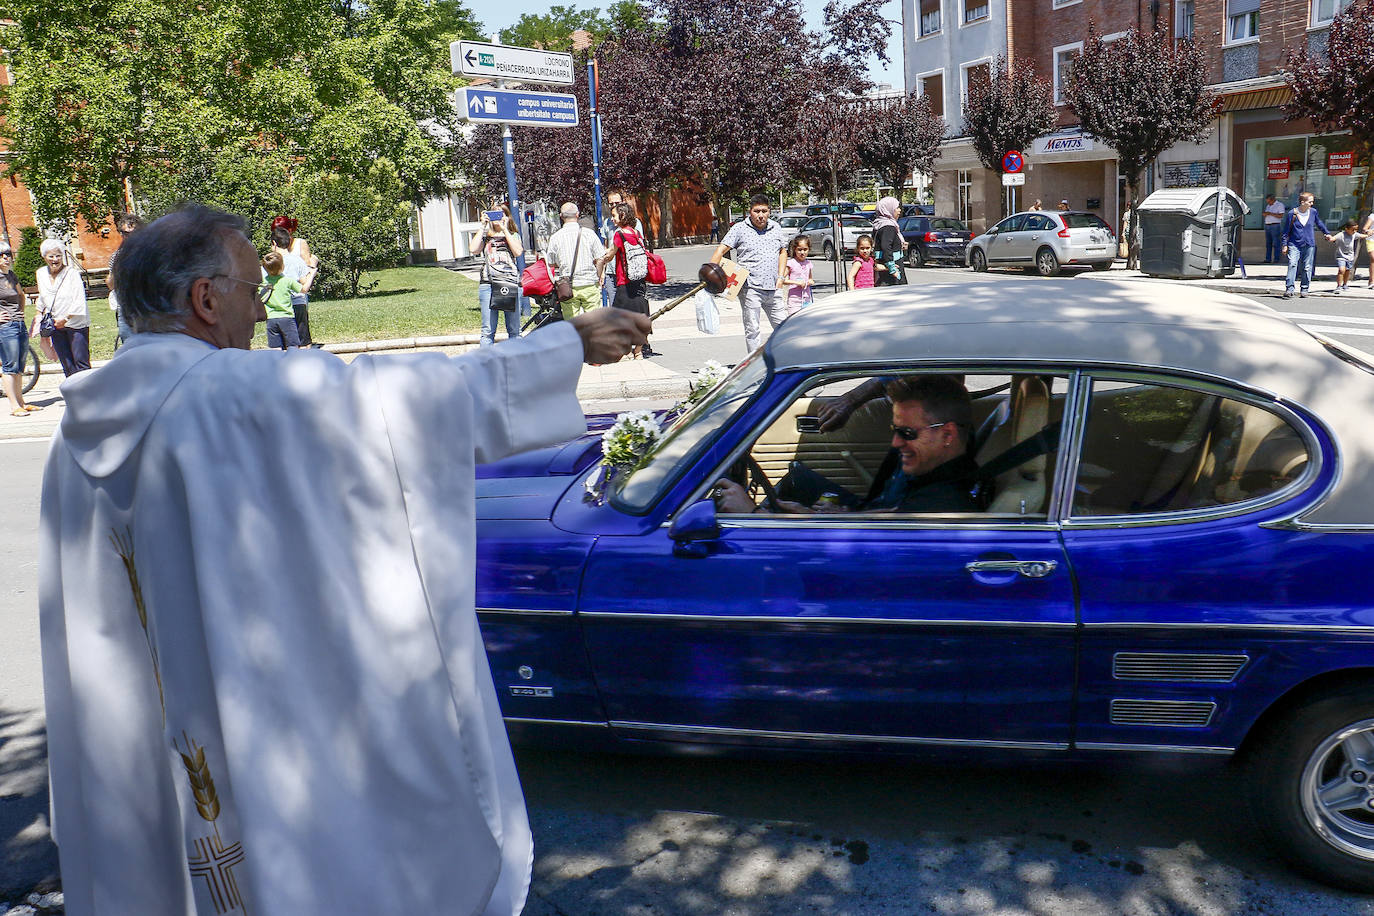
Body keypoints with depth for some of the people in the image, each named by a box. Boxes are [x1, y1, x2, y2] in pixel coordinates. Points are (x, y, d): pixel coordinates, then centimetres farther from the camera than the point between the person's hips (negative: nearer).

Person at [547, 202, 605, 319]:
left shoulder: (555, 238, 0)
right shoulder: (589, 233, -1)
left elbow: (552, 264, 5)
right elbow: (599, 260, -1)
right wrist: (598, 278, 13)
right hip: (589, 284, 0)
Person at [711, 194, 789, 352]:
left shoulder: (777, 229, 12)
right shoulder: (740, 229, -2)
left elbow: (783, 252, 25)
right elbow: (721, 250, -7)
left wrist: (780, 276, 13)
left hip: (773, 289, 5)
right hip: (750, 288, -5)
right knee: (753, 330, -2)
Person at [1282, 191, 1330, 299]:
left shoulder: (1313, 212, 5)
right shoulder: (1292, 213, -4)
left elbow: (1320, 224, 23)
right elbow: (1286, 230, 2)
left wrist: (1327, 233, 27)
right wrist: (1285, 245, 1)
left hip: (1309, 245, 3)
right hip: (1294, 244, -3)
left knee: (1307, 268, 3)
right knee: (1292, 264, -17)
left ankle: (1304, 290, 12)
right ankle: (1289, 289, -18)